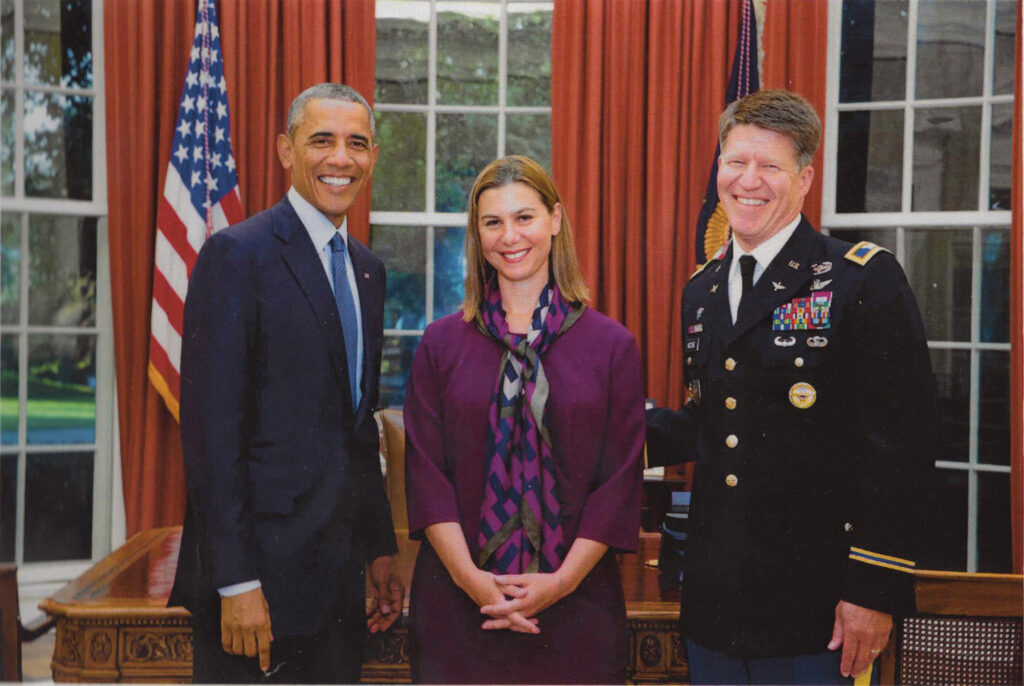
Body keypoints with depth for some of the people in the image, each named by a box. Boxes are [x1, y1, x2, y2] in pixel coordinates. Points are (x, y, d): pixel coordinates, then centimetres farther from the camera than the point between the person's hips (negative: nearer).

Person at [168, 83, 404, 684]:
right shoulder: (237, 255, -11)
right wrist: (237, 583, -18)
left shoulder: (368, 269, 13)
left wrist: (381, 550, 14)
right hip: (264, 572, -7)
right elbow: (211, 427, -16)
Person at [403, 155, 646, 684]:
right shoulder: (442, 343, 4)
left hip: (575, 603, 0)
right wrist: (470, 576, -11)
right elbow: (426, 475, -1)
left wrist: (562, 580, -11)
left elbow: (620, 481, -2)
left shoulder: (612, 345, 2)